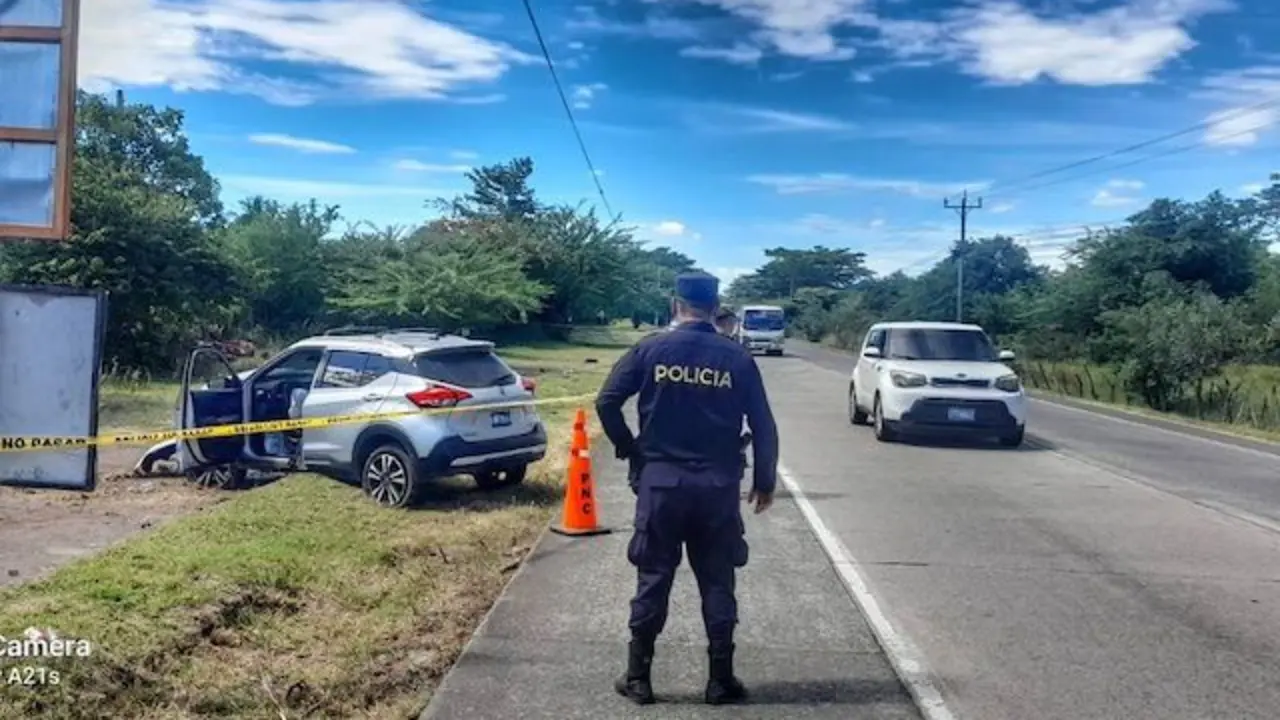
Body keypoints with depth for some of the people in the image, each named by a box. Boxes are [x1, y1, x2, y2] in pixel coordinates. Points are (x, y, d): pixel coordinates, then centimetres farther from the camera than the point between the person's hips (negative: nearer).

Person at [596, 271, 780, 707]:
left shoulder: (649, 351, -2)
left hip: (660, 482, 0)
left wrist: (629, 451, 7)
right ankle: (720, 680, 16)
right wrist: (765, 481, 11)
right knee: (717, 583, 10)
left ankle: (638, 678, 15)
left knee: (653, 580, 8)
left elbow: (606, 403, -6)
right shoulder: (737, 359, 0)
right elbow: (763, 425, 0)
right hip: (718, 487, 1)